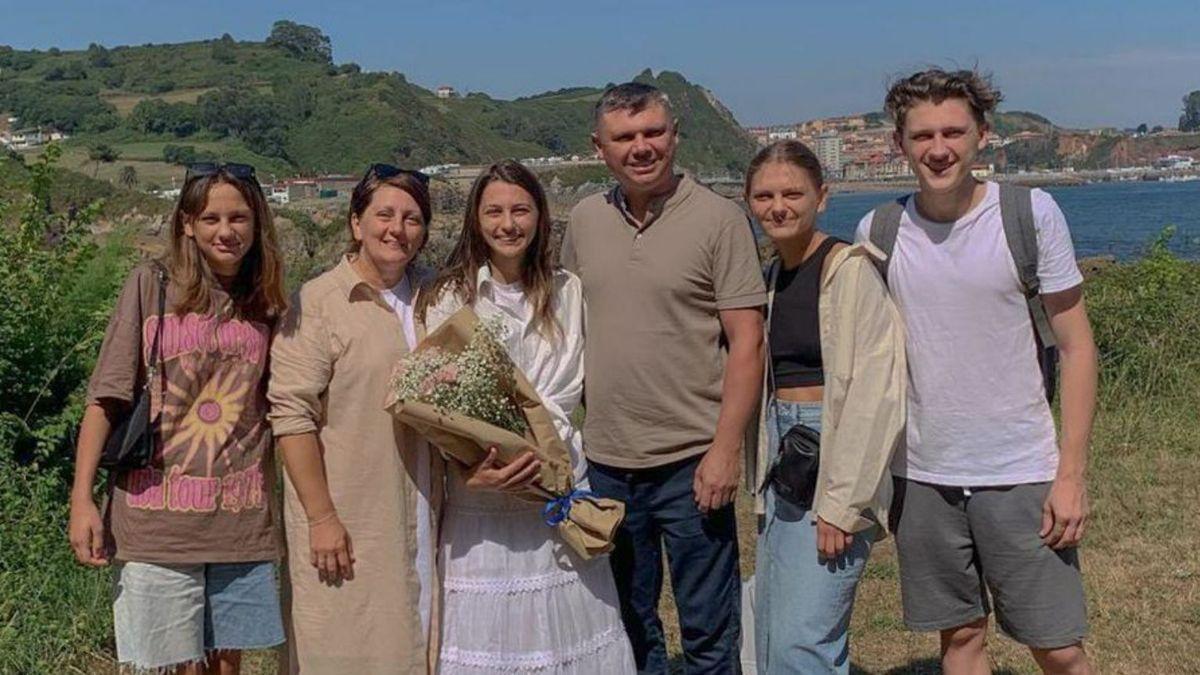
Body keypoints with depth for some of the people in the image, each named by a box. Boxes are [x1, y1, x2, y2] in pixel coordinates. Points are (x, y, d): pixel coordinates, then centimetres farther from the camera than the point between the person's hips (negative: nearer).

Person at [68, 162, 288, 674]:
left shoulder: (266, 303, 8)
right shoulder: (151, 285, -2)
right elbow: (106, 397, -4)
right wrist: (82, 499, -10)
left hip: (242, 521, 3)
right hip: (160, 518, -3)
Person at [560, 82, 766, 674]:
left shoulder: (718, 219, -7)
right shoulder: (584, 221, 7)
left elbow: (747, 340, -9)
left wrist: (726, 447, -15)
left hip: (690, 462, -4)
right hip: (605, 460, 5)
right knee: (627, 627, 18)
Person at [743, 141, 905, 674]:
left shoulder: (849, 269, -11)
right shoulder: (772, 277, 13)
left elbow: (875, 393, -17)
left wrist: (842, 503, -18)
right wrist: (764, 481, 12)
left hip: (835, 464, -8)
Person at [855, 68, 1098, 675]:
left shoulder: (1031, 213, -5)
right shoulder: (877, 231, 1)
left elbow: (1076, 347, -2)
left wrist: (1071, 473, -8)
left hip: (1021, 472, -2)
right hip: (921, 477, 2)